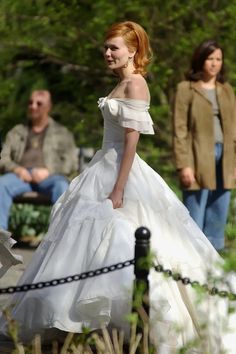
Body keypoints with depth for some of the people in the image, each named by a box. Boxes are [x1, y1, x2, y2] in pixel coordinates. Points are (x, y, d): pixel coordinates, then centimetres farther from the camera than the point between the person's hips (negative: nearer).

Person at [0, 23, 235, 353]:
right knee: (96, 245, 11)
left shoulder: (135, 83, -14)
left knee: (120, 250, -7)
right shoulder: (122, 84, 14)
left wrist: (118, 191, -22)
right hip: (106, 168, 10)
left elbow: (131, 140, -19)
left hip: (123, 171, -10)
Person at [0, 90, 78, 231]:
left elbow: (71, 163, 9)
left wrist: (48, 171, -9)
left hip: (48, 176, -2)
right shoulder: (17, 132, 26)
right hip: (22, 175, 2)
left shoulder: (62, 133, 20)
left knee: (61, 185, -39)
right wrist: (16, 169, -7)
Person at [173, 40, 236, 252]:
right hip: (199, 159, -5)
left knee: (218, 217, 7)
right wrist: (184, 165, -12)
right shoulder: (186, 89, 1)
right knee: (195, 218, -6)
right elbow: (180, 130, -4)